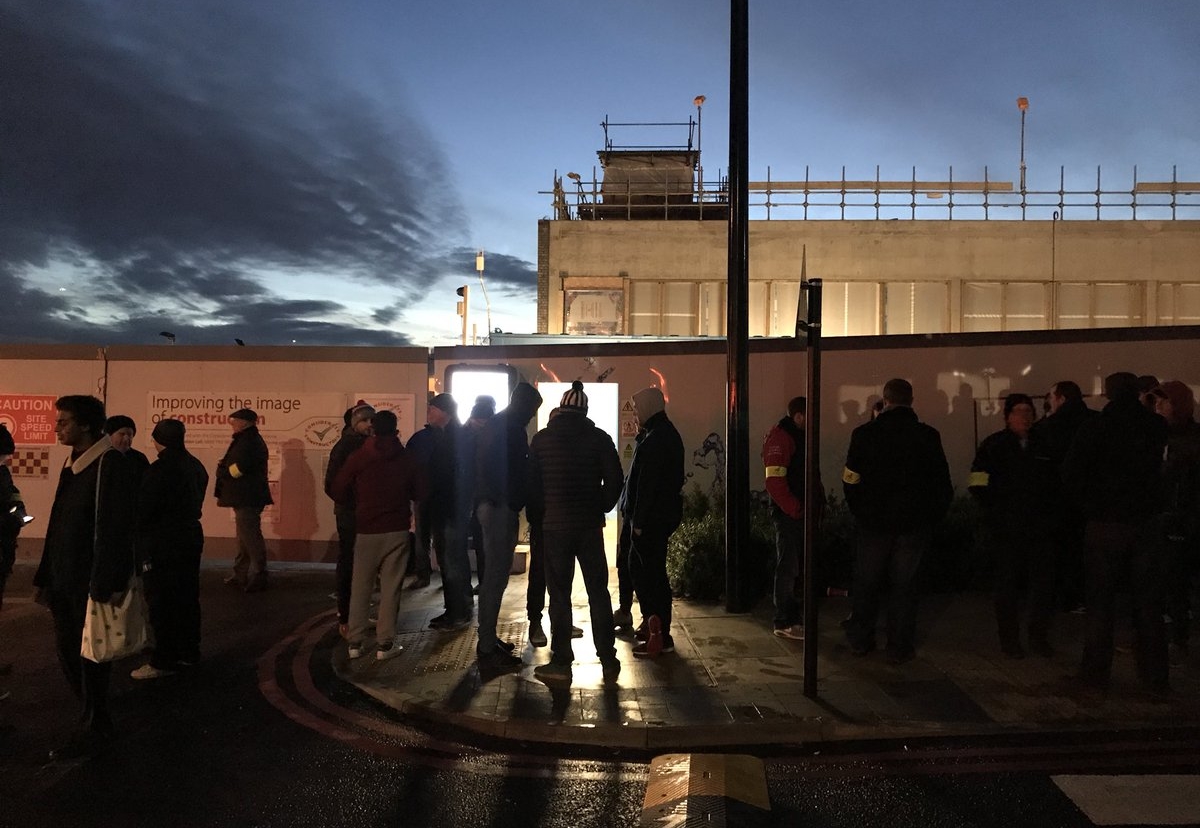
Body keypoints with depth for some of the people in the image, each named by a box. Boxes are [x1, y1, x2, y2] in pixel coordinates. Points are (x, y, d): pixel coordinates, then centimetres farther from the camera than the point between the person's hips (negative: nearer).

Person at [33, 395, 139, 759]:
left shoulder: (111, 465, -17)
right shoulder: (73, 464, 11)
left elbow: (114, 531, -20)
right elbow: (58, 524, 15)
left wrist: (102, 587, -21)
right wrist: (46, 577, 13)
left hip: (90, 583, -8)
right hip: (65, 581, 8)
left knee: (90, 655, 4)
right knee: (67, 650, 16)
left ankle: (95, 728, 21)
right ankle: (94, 714, 33)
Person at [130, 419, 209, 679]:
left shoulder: (159, 470, -18)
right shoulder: (195, 465, 8)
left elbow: (143, 510, -16)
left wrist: (136, 538, 0)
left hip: (163, 543, -8)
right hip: (192, 536, 9)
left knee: (161, 602, -1)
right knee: (187, 597, 15)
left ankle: (163, 661, 5)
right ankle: (188, 652, 25)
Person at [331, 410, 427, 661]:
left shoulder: (358, 458, -3)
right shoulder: (406, 459, -1)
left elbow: (338, 491, -2)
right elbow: (420, 493, 5)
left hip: (366, 531, 0)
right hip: (397, 530, 0)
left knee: (360, 588, 10)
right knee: (390, 588, 4)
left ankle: (354, 642, 13)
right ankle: (385, 643, 4)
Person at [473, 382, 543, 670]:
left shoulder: (496, 424, 17)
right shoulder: (511, 427, -13)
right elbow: (518, 470, -21)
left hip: (491, 505, 10)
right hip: (501, 507, -10)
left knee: (494, 574, 16)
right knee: (496, 577, -6)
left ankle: (488, 640, 25)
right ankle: (487, 648, 0)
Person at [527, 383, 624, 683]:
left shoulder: (541, 439, 0)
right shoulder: (599, 438, -1)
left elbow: (531, 482, 1)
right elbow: (614, 479, -4)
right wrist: (601, 507, 9)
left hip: (554, 526, 0)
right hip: (590, 525, 1)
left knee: (559, 594, 5)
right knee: (598, 592, 8)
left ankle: (561, 663, 9)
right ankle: (608, 661, 13)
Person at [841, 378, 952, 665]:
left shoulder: (864, 433, -6)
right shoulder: (927, 436, -6)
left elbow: (851, 480, -3)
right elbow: (942, 483, -2)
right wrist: (933, 516, 11)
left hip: (874, 521, 0)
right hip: (914, 522, 0)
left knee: (867, 580, 14)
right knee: (903, 583, 8)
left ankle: (860, 639, 24)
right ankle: (899, 648, 11)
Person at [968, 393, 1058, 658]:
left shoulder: (1044, 445, 10)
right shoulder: (993, 445, 0)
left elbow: (1056, 482, 17)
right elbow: (978, 485, -4)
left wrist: (1050, 511, 7)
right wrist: (998, 509, -6)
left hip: (1040, 527, 3)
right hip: (1006, 529, -3)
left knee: (1043, 584, 4)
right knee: (1008, 584, 3)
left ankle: (1039, 637, 18)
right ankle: (1010, 640, 14)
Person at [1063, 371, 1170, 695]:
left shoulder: (1094, 428, -10)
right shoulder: (1157, 426, -1)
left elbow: (1071, 473, -12)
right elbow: (1161, 470, 10)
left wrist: (1091, 504, 0)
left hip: (1105, 524, -2)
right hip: (1146, 523, 3)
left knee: (1100, 602, 5)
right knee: (1148, 602, 10)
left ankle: (1095, 675, 9)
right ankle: (1155, 676, 17)